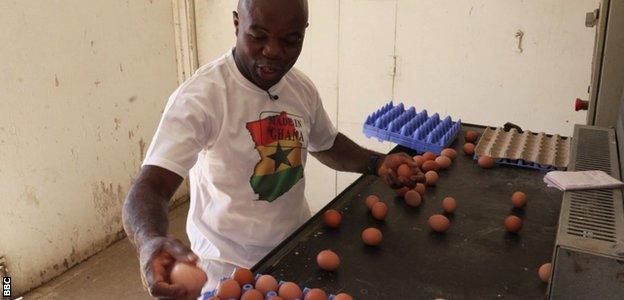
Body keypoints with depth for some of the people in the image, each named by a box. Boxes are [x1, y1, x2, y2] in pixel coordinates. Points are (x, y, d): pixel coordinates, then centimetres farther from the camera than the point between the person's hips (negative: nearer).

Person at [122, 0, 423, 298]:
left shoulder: (302, 87, -4)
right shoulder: (201, 95, -24)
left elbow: (326, 144, 13)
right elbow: (150, 187, -30)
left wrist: (376, 162, -5)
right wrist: (151, 240, -52)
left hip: (298, 250, 6)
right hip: (231, 265, -6)